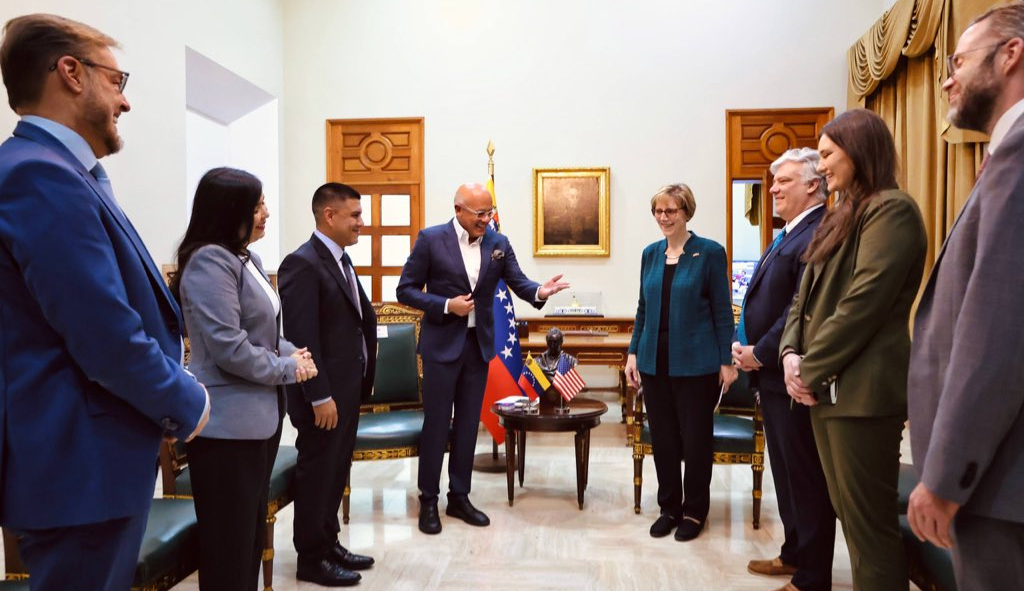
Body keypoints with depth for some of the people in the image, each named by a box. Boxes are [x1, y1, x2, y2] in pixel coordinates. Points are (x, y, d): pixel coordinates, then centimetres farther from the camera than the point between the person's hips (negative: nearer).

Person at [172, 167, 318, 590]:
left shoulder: (247, 258, 12)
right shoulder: (210, 261, -18)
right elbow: (229, 348, -24)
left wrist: (291, 352, 0)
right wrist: (289, 369, -12)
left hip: (260, 414, 10)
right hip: (229, 423, -10)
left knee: (252, 532, 20)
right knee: (229, 540, 3)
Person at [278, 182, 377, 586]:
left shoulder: (342, 260, 12)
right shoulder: (302, 263, -17)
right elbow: (301, 338, -21)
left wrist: (361, 381, 12)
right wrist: (320, 396, -21)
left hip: (348, 388, 9)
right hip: (323, 394, -9)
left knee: (336, 471, 18)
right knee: (317, 474, 5)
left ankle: (328, 542, 33)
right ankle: (311, 558, 21)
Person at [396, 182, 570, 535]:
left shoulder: (498, 243, 3)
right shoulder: (431, 239, -8)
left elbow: (519, 283, -3)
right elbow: (406, 290, -6)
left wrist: (539, 292, -25)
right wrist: (446, 305, -18)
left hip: (479, 344, 4)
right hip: (442, 344, -4)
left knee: (468, 424, 12)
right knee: (436, 423, 3)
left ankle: (459, 497, 25)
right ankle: (428, 501, 18)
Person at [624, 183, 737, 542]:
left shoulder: (709, 252, -5)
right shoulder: (650, 254, 8)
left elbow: (722, 311, -5)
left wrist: (727, 361, -7)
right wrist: (633, 352, 8)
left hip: (695, 363, -4)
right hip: (655, 361, 4)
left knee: (696, 439, 7)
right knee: (662, 438, 11)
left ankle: (695, 511, 24)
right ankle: (669, 508, 27)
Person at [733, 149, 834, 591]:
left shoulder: (818, 236, -17)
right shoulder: (788, 235, 16)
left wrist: (760, 354, -17)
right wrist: (744, 344, 3)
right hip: (772, 374, 10)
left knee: (806, 478, 3)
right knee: (786, 472, 20)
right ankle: (794, 554, 35)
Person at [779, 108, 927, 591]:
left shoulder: (890, 209, -10)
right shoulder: (843, 215, 19)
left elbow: (864, 303, -19)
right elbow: (808, 295, 15)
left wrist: (811, 370, -14)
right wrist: (792, 352, -1)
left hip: (862, 389, -9)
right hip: (829, 386, 9)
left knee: (870, 522, 0)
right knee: (847, 512, 16)